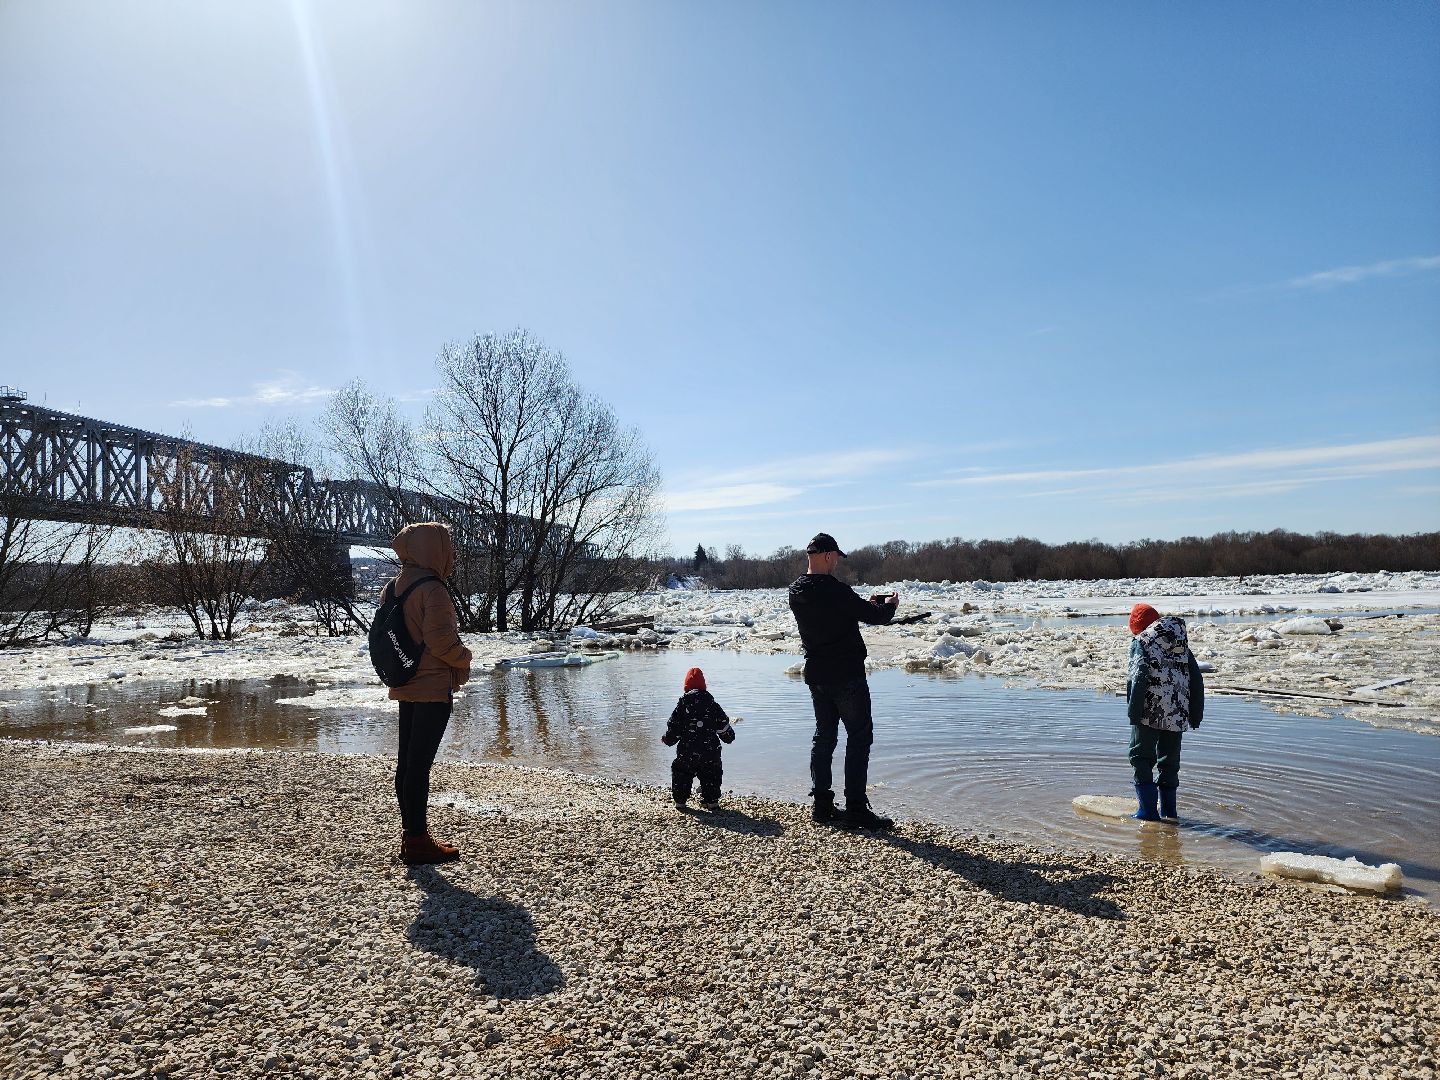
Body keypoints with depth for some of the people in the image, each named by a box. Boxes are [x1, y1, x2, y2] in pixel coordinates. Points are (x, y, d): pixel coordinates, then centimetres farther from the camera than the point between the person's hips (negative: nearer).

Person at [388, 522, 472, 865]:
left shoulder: (398, 585, 12)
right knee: (420, 763, -5)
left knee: (407, 760, 13)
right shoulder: (431, 588, -16)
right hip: (433, 688, -9)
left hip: (406, 686, 9)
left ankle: (411, 833, 23)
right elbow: (440, 639, -22)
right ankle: (417, 841, 1)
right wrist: (463, 660, -4)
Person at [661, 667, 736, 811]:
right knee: (711, 775, 18)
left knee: (681, 773, 17)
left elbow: (674, 725, -4)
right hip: (710, 749, 2)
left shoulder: (683, 703, -6)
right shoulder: (711, 702, 0)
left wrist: (667, 739, 14)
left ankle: (680, 801, 19)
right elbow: (723, 724, 3)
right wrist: (729, 737, 21)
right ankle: (712, 800, 16)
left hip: (686, 751, -1)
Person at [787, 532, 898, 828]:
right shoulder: (834, 589, -20)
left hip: (816, 676, 8)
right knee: (860, 737, 1)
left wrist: (867, 604, 17)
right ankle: (856, 809, 1)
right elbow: (873, 616, -15)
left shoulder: (796, 591, 4)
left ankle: (821, 804, 17)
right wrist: (889, 604, 7)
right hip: (846, 675, -8)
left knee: (824, 736, 15)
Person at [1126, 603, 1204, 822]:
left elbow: (1139, 678, -16)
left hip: (1150, 713, -6)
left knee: (1141, 758, 3)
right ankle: (1169, 809, 22)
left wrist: (1133, 712, -16)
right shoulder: (1181, 642, 17)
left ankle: (1149, 810, 0)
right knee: (1170, 760, 16)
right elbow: (1196, 680, 16)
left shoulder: (1141, 641, -3)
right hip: (1178, 714, 6)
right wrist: (1196, 714, 19)